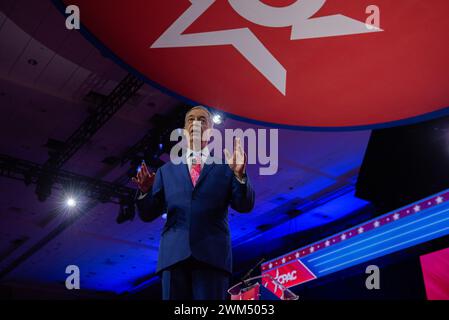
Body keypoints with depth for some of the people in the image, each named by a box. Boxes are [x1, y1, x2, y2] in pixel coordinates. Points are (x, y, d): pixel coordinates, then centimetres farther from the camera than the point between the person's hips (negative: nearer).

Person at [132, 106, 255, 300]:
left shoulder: (225, 167, 14)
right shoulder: (167, 170, 19)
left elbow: (244, 206, 3)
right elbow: (147, 215, 15)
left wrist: (239, 175, -14)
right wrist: (145, 191, -5)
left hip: (213, 255, -2)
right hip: (174, 254, 2)